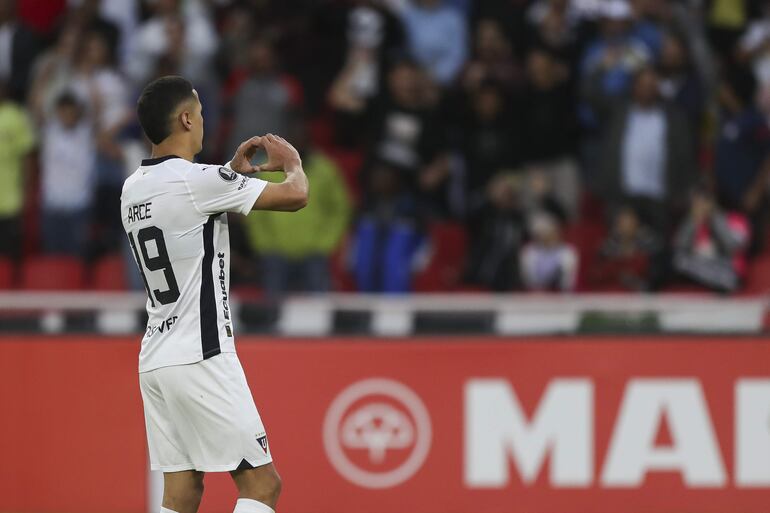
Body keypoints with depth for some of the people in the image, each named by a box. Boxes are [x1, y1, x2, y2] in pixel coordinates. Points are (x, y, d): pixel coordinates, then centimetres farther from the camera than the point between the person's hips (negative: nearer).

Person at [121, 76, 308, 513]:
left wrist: (232, 173, 27)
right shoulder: (197, 180, -14)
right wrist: (292, 161, 12)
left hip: (156, 360, 8)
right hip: (200, 359, -8)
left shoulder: (134, 189, 11)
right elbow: (296, 196, -9)